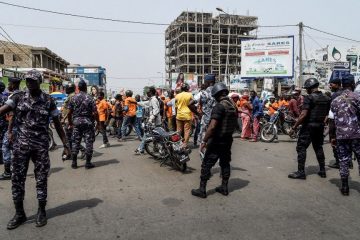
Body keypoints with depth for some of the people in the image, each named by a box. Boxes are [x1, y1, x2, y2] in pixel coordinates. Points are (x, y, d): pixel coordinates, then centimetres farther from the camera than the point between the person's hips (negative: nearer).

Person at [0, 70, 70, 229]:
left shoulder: (48, 101, -2)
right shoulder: (18, 97, 3)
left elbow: (57, 124, 1)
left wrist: (65, 144, -1)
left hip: (41, 145, -2)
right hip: (21, 144, 2)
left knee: (41, 179, 6)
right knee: (17, 179, 5)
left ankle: (42, 212, 22)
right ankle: (19, 214, 21)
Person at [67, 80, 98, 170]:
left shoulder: (73, 98, 3)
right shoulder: (90, 98, -6)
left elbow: (69, 112, 3)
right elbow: (95, 113, -11)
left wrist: (70, 123, 14)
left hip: (76, 122, 3)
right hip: (88, 122, -3)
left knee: (75, 142, 11)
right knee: (89, 142, 3)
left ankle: (74, 163, 16)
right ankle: (88, 163, 6)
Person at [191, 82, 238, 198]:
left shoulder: (219, 106, -20)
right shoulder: (233, 105, 6)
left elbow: (212, 126, -26)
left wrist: (204, 141, -21)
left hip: (217, 141, -8)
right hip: (228, 140, 8)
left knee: (206, 164, 1)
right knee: (225, 163, 17)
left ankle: (202, 190, 6)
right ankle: (224, 187, 27)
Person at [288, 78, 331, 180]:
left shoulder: (309, 98, -15)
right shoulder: (326, 98, 7)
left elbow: (303, 115, -21)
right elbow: (327, 114, 10)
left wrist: (294, 127, -18)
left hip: (308, 126, -7)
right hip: (320, 126, 7)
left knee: (301, 148, -2)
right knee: (318, 147, 17)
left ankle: (301, 172, -3)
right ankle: (322, 171, 23)